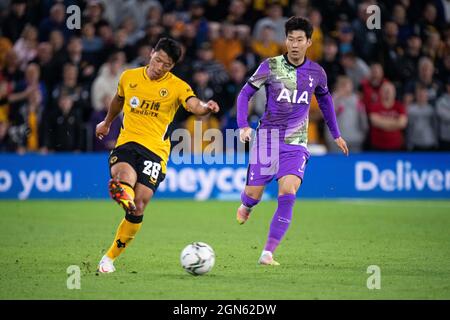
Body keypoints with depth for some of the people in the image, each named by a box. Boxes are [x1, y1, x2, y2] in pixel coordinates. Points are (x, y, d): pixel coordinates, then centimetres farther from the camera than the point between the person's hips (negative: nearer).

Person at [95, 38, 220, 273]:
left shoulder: (177, 86, -1)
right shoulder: (129, 77, 8)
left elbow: (194, 106, -20)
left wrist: (205, 107, -44)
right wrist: (107, 122, 45)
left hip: (156, 150, -2)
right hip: (127, 141, 2)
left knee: (137, 208, -6)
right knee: (124, 178, -41)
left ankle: (110, 257, 5)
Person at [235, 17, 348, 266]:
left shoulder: (316, 72, 4)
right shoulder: (271, 66, -5)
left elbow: (325, 99, 23)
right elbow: (245, 93, 0)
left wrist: (335, 134, 27)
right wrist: (243, 126, -14)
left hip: (296, 144, 1)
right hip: (267, 139, -1)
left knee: (287, 195, -19)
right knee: (254, 194, 0)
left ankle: (268, 253, -16)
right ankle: (246, 205, 42)